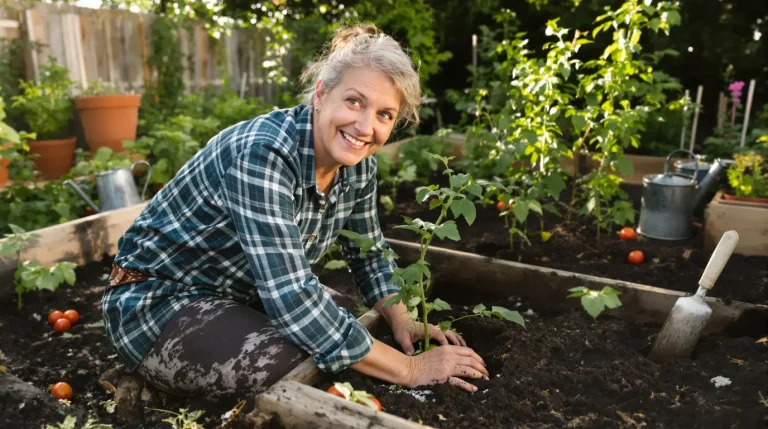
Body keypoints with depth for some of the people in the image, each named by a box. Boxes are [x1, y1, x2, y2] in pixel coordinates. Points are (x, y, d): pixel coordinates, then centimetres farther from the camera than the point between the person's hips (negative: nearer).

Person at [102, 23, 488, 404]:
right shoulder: (262, 153, -32)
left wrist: (401, 321, -9)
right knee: (286, 359, -28)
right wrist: (408, 370, -30)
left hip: (240, 295, 7)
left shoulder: (356, 162, -9)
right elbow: (291, 296, -37)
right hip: (156, 302, -7)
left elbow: (368, 251, 6)